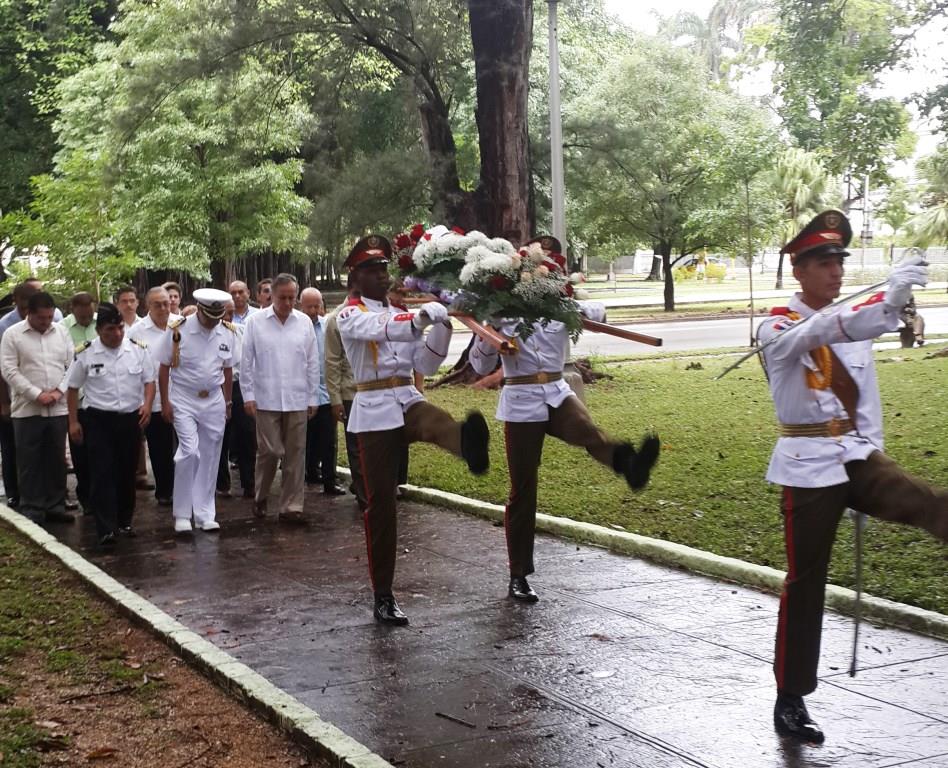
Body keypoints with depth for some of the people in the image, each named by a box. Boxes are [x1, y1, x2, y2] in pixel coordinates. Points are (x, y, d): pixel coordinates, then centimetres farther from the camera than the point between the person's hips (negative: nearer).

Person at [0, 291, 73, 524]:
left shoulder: (62, 332, 7)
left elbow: (72, 365, 7)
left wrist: (59, 391, -8)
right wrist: (37, 394, -15)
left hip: (58, 408, 3)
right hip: (27, 409, -3)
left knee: (56, 459, 9)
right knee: (29, 462, 1)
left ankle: (55, 506, 18)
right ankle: (31, 509, 8)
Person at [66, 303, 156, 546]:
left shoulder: (138, 349, -1)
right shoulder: (85, 354, -5)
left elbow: (149, 381, 5)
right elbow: (73, 389, 4)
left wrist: (147, 404, -13)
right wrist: (73, 422, 2)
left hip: (131, 418, 2)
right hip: (98, 420, -2)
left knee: (127, 472, 12)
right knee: (102, 474, -7)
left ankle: (124, 521, 26)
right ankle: (106, 529, -9)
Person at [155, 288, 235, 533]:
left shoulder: (227, 333, 2)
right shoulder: (178, 330, -11)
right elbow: (164, 368, -5)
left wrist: (228, 402, 13)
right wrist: (165, 403, -7)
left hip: (214, 401, 4)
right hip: (184, 400, -4)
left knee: (209, 458, 6)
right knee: (189, 452, -15)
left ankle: (205, 515, 15)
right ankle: (181, 514, -4)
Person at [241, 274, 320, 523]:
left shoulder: (304, 322, 4)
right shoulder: (256, 321, -1)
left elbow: (313, 362, 8)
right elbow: (246, 361, 1)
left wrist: (313, 398, 6)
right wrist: (248, 395, -3)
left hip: (297, 400, 2)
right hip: (266, 399, -2)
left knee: (295, 453, 3)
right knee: (269, 451, -1)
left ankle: (291, 506, 10)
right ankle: (260, 497, 22)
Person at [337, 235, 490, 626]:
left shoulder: (404, 313, 18)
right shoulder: (350, 314, 0)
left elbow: (425, 364, 11)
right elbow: (383, 329, -23)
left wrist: (442, 327, -4)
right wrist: (424, 315, -36)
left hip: (408, 401, 3)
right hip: (374, 411, -3)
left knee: (435, 422, -35)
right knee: (380, 503, -2)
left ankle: (470, 447, -73)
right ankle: (383, 598, 6)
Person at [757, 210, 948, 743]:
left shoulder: (854, 320, 10)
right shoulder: (777, 328, -8)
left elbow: (865, 394, 15)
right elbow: (821, 333, -32)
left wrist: (872, 456, 10)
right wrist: (888, 300, -46)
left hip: (857, 454, 5)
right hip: (809, 465, -5)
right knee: (806, 581, 1)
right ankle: (791, 699, 12)